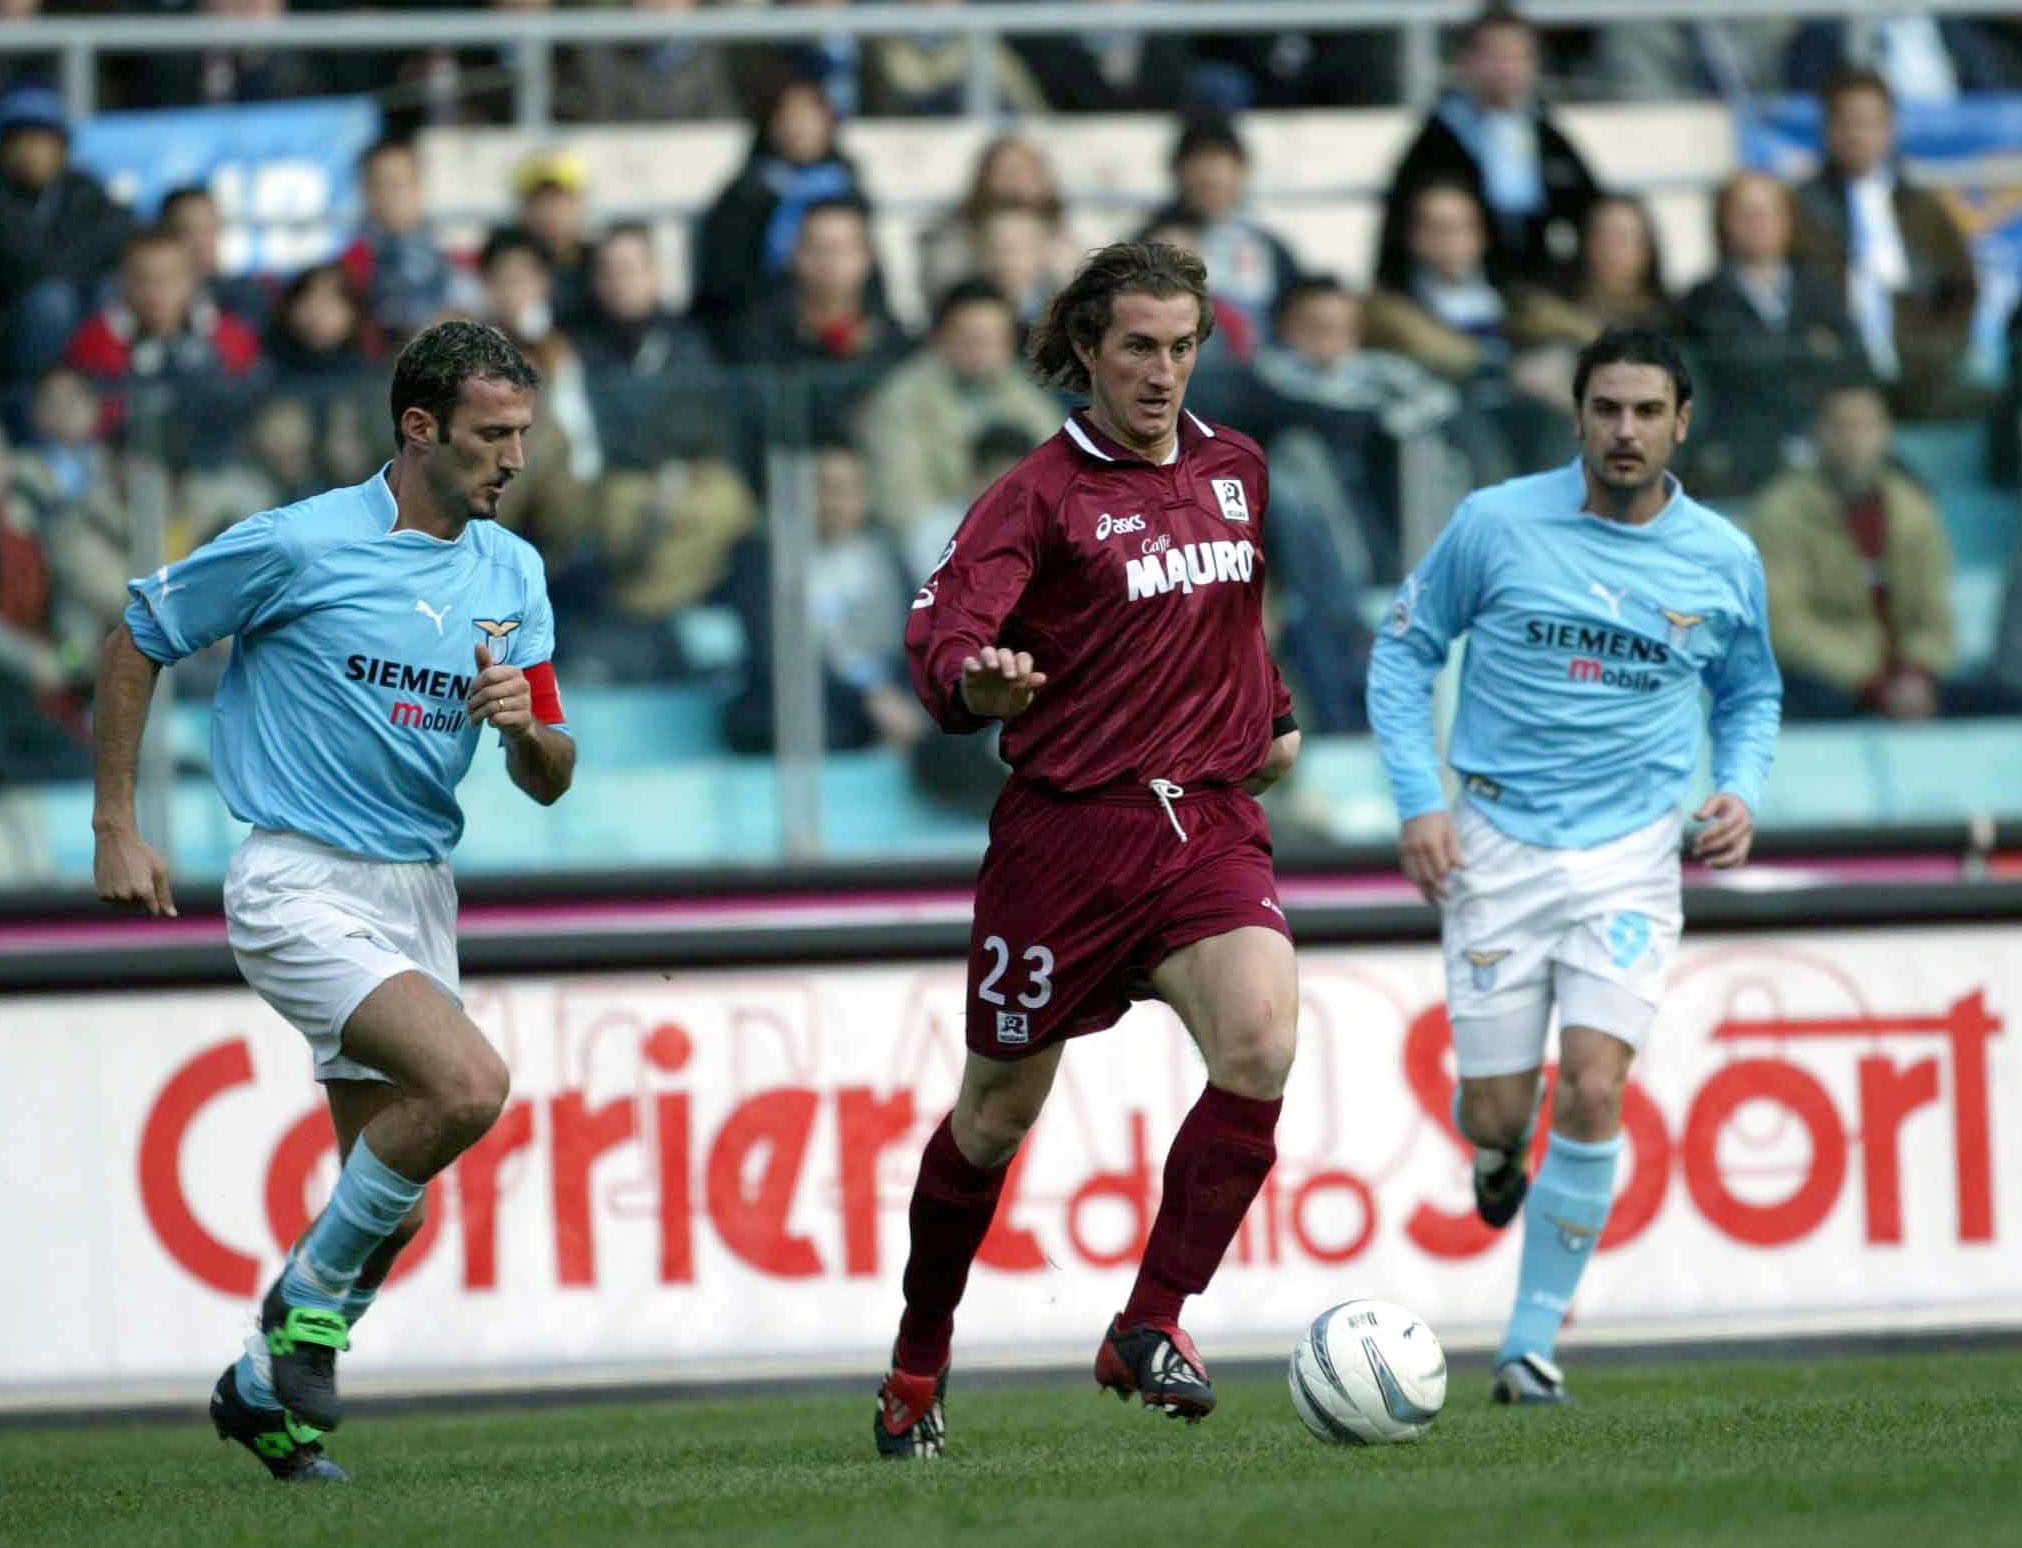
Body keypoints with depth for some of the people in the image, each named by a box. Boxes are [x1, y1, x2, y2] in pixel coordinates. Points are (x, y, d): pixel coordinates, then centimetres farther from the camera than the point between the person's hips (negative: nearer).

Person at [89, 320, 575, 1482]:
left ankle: (263, 1391, 28)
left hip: (419, 896, 7)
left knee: (391, 1205, 7)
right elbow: (136, 643, 0)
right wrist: (117, 829, -1)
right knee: (469, 1084, -26)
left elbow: (550, 778, 10)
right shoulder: (300, 545, -11)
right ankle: (311, 1299, -7)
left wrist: (525, 724, -14)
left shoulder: (513, 572, 7)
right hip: (303, 890, -7)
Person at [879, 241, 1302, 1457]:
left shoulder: (1236, 471, 10)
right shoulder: (1044, 494, -8)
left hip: (1211, 821, 4)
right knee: (1000, 1114, 7)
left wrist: (1275, 716, 22)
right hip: (1065, 830, -4)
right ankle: (918, 1364, 29)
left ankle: (1151, 1326, -12)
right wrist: (975, 679, -42)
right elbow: (942, 626, -22)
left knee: (1261, 1046, -22)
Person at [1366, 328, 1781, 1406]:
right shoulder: (1498, 524, -5)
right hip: (1496, 849, -1)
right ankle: (1497, 1152, 39)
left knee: (1593, 1093, -15)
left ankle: (1532, 1341, -2)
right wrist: (1418, 800, -5)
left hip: (1630, 856, 1)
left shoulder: (1722, 560, 2)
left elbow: (1750, 695, 19)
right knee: (1497, 1112, -2)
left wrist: (1739, 791, -1)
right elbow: (1404, 649, 5)